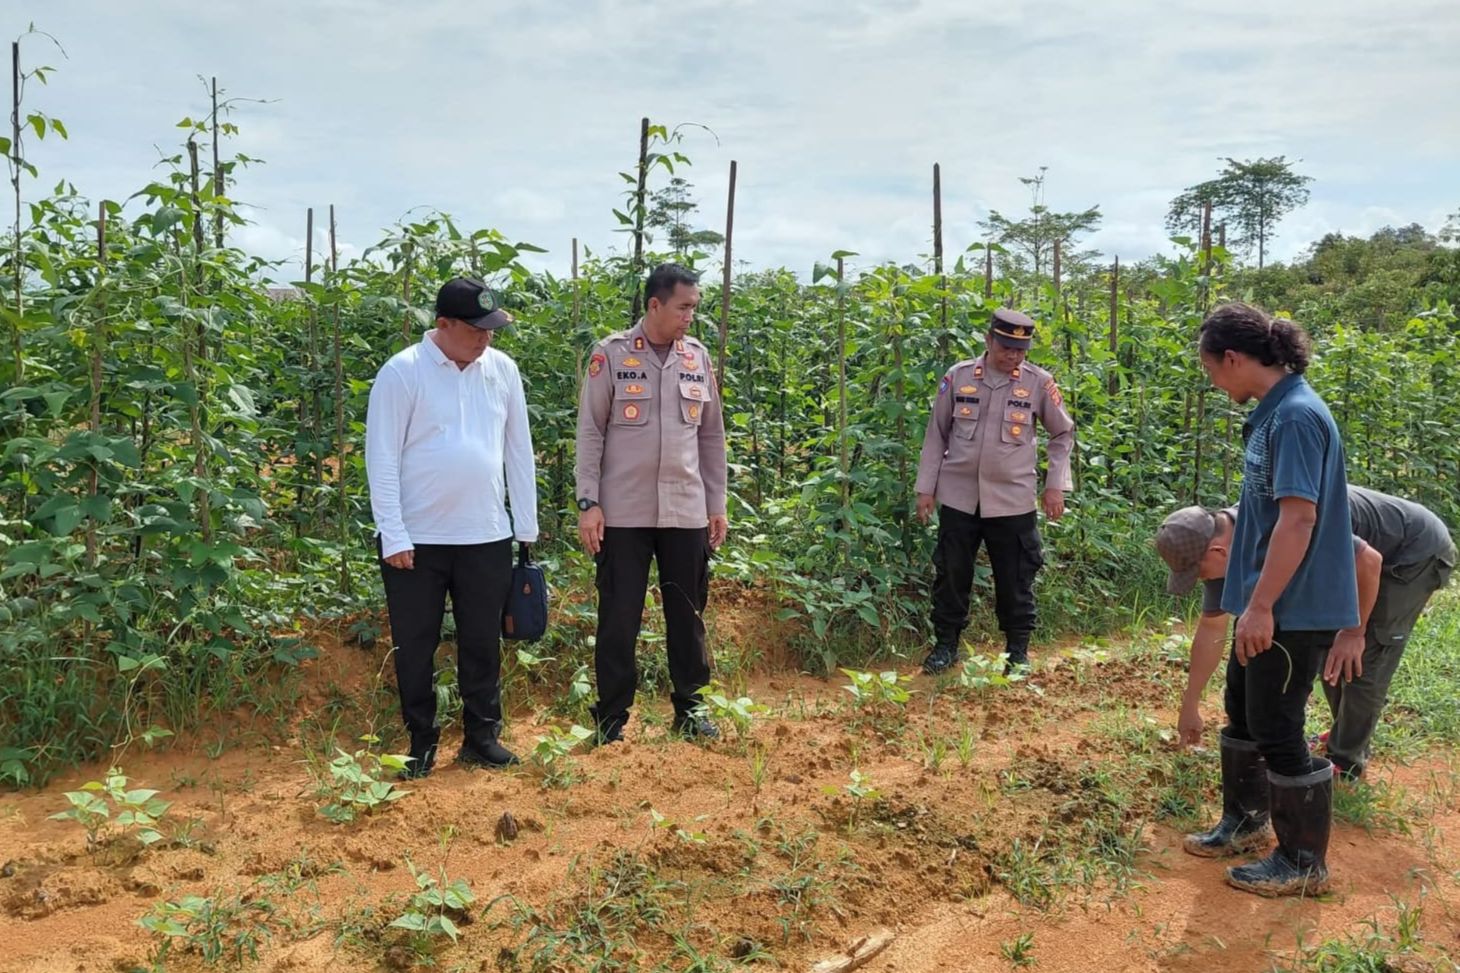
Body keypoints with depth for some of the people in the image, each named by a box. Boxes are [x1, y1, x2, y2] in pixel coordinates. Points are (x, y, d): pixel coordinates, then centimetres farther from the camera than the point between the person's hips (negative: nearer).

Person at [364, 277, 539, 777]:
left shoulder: (502, 369, 3)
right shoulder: (402, 372, -9)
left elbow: (519, 450, 9)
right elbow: (382, 459, -8)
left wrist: (527, 526, 8)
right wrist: (393, 535, -11)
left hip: (487, 536, 3)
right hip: (417, 538, -3)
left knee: (483, 642, 12)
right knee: (415, 646, 8)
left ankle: (482, 736, 26)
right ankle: (421, 742, 24)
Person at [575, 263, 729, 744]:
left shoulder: (697, 357, 7)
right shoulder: (610, 355, -4)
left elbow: (712, 436, 12)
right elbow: (590, 433, -3)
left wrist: (717, 504, 11)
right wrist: (588, 503, -8)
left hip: (686, 512, 3)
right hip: (623, 512, -3)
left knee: (687, 614, 11)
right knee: (618, 618, 3)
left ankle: (689, 708, 26)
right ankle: (611, 718, 16)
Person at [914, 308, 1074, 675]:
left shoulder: (1039, 383, -3)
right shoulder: (958, 376, -1)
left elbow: (1063, 434, 8)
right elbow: (937, 434, 6)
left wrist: (1056, 486, 1)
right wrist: (926, 487, 4)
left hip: (1013, 501, -1)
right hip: (958, 497, 1)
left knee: (1015, 579, 7)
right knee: (951, 575, 8)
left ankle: (1018, 650, 22)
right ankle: (945, 645, 22)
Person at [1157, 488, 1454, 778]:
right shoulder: (1222, 542, -10)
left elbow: (1369, 560, -31)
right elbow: (1211, 629, -1)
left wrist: (1354, 632, -19)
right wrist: (1189, 708, 5)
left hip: (1417, 550, -8)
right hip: (1372, 556, 8)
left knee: (1363, 659, -8)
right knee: (1329, 648, 12)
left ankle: (1345, 761, 6)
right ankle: (1347, 737, 29)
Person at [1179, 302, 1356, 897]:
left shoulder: (1297, 415, -21)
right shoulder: (1272, 411, 8)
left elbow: (1299, 518, -26)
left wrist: (1261, 605, -25)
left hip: (1292, 608, -10)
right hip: (1270, 601, 10)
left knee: (1276, 729, 2)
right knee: (1243, 711, 21)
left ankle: (1304, 863, 18)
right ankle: (1245, 822, 38)